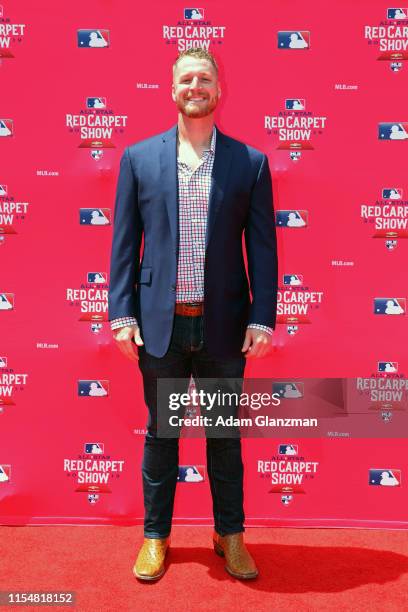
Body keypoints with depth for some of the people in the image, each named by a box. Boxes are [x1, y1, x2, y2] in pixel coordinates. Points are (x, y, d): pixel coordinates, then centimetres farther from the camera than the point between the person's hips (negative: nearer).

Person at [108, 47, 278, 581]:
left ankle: (231, 535, 32)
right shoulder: (139, 158, 4)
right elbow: (124, 243, 3)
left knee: (225, 434, 13)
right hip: (160, 323, 1)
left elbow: (263, 246, 1)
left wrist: (263, 318, -6)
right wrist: (122, 315, -3)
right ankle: (156, 536, 31)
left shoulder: (250, 162, 3)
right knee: (160, 433, 13)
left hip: (224, 325, 0)